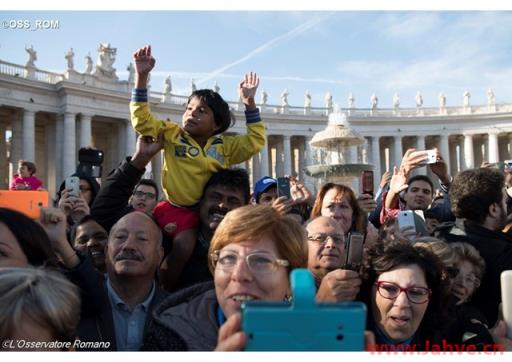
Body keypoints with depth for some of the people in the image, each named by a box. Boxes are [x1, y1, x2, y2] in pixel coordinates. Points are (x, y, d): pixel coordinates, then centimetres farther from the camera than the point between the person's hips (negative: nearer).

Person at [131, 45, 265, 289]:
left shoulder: (224, 147, 9)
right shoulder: (172, 136, 5)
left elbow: (256, 140, 10)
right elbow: (142, 119, -1)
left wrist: (249, 102, 2)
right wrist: (142, 77, -10)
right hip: (178, 209, -3)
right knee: (185, 244, -27)